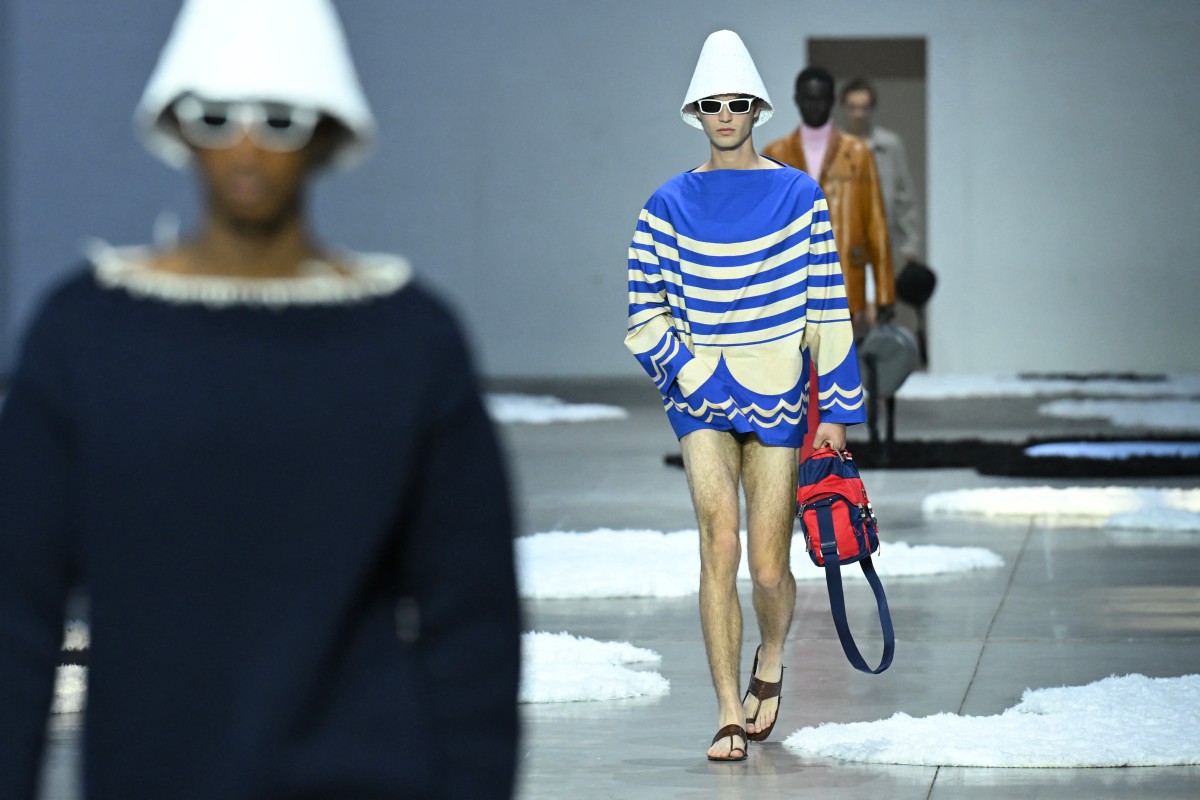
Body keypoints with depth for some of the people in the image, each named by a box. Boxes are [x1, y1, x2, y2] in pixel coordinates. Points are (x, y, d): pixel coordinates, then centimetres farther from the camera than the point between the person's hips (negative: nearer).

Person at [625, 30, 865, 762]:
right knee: (720, 544, -17)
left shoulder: (799, 196, 3)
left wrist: (837, 408, 0)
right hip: (701, 399, 0)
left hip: (779, 400, 0)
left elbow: (827, 308, 3)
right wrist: (687, 372, -6)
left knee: (769, 568, 0)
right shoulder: (671, 206, 5)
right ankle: (731, 716, -14)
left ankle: (771, 659, 35)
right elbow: (646, 312, 8)